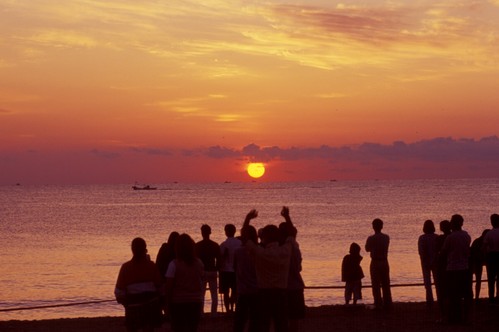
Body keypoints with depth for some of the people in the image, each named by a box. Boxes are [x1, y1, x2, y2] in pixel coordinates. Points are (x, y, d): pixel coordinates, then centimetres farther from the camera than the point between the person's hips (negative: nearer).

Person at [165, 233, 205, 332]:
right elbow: (201, 282, 7)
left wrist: (168, 302, -4)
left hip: (179, 302, -3)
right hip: (195, 301, 4)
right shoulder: (199, 263, 1)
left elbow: (169, 286, -12)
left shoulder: (174, 264, -12)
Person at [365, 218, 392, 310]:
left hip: (375, 263, -5)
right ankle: (387, 303, 13)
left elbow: (367, 249, 1)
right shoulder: (386, 237, 2)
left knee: (376, 285, 1)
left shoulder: (371, 238, -14)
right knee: (386, 284, 11)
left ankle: (378, 304, -1)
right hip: (385, 262, 5)